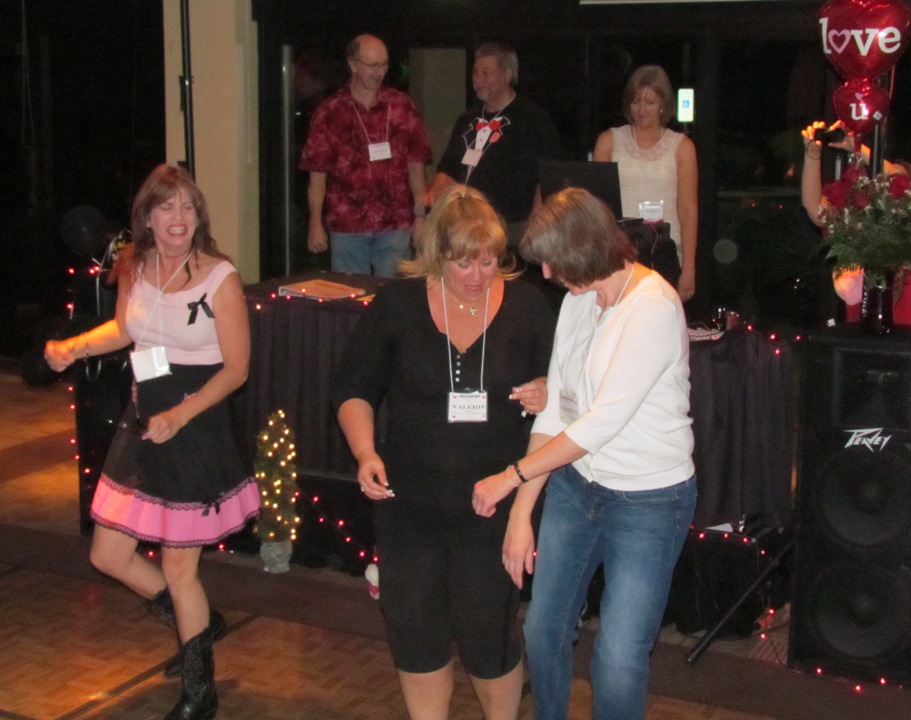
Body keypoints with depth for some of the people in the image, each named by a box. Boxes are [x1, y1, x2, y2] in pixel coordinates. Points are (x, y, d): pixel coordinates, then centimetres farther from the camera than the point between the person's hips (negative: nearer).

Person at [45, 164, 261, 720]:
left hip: (196, 429, -6)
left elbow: (236, 368, -12)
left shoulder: (220, 278, -15)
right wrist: (72, 348, 5)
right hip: (141, 424, 6)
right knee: (109, 556, 10)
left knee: (179, 570, 3)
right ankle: (199, 624, 36)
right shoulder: (133, 269, 2)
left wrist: (179, 415, -22)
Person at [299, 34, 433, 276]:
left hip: (395, 223, 1)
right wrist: (315, 223, -2)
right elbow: (317, 173, 3)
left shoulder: (401, 106, 6)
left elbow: (415, 165, 7)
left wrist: (420, 215, 1)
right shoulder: (329, 112, 3)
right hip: (346, 226, 0)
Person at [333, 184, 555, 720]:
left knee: (489, 635, 8)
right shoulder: (398, 304, -4)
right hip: (410, 501, 1)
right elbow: (355, 388, 3)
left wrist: (547, 394, -15)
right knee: (416, 634, 12)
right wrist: (365, 453, -12)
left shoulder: (527, 305, -3)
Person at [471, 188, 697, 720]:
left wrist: (511, 477, -17)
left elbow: (603, 421, -24)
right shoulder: (580, 300, 3)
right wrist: (521, 512, -1)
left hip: (647, 501, -7)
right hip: (574, 484, 7)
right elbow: (554, 408, 2)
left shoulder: (654, 308, -21)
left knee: (619, 661, -2)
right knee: (543, 628, 14)